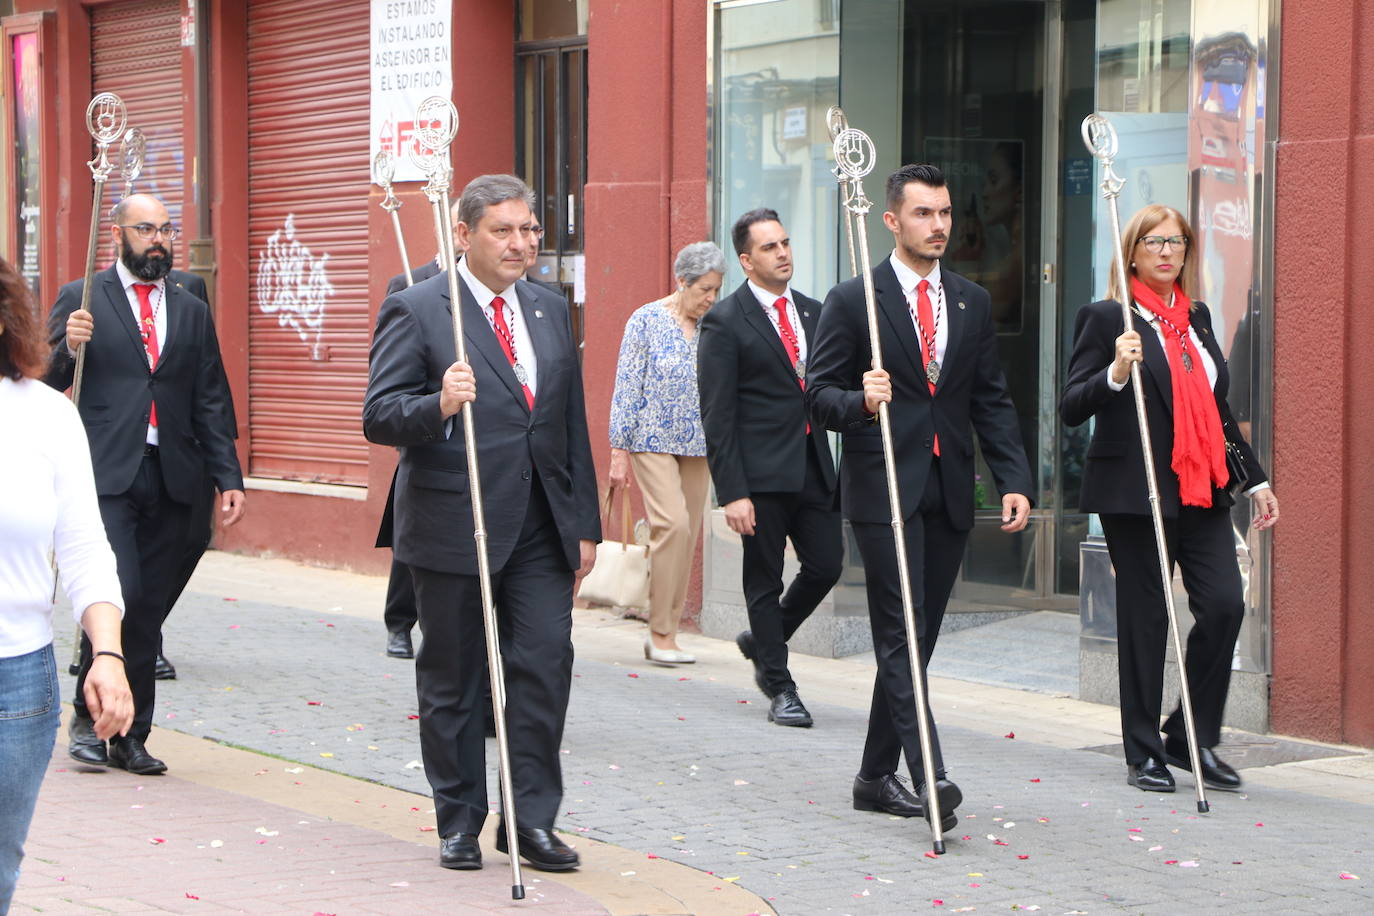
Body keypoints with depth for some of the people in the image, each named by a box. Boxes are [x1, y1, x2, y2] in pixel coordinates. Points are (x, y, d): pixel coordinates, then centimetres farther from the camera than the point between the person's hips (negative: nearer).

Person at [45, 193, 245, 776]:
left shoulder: (192, 313, 16)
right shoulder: (81, 300, 5)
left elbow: (209, 404, 16)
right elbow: (46, 386, 3)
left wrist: (228, 478, 9)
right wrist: (68, 347, -17)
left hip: (170, 480, 4)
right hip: (106, 474, -4)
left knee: (149, 611, 5)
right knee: (120, 596, -15)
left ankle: (131, 736, 13)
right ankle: (87, 717, 3)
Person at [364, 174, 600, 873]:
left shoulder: (550, 311, 13)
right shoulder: (416, 310, -5)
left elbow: (572, 423, 17)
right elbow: (379, 416, -11)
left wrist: (585, 522, 13)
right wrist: (438, 406, -31)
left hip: (541, 526, 4)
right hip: (453, 526, -4)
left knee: (546, 662, -3)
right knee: (451, 677, 5)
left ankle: (531, 817, 7)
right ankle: (459, 821, 17)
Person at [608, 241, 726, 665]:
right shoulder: (646, 321, -5)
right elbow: (626, 389, -5)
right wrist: (619, 452, -7)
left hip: (697, 445, 5)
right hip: (653, 441, -5)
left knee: (688, 535, 3)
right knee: (673, 523, -17)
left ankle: (663, 632, 11)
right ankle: (661, 632, -9)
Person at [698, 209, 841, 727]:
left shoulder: (812, 313, 12)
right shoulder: (725, 322, -6)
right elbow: (717, 416, -9)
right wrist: (732, 492, -14)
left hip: (812, 467, 6)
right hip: (761, 473, -5)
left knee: (826, 565, 3)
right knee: (765, 580, 2)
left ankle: (762, 643, 28)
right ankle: (780, 689, 14)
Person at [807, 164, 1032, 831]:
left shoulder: (973, 303, 13)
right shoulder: (852, 301, -2)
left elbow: (992, 401, 13)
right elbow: (819, 394, -2)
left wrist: (1014, 479, 3)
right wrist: (860, 402, -24)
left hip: (948, 494, 5)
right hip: (883, 488, -5)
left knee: (915, 637, 9)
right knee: (901, 632, -12)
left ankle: (876, 776, 18)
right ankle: (928, 772, -19)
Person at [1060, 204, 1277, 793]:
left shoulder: (1197, 318, 16)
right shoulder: (1107, 319, -3)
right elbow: (1071, 409, -8)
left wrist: (1255, 479, 23)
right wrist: (1116, 373, -25)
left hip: (1203, 491, 5)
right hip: (1136, 493, -5)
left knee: (1225, 606, -7)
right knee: (1145, 619, 0)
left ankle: (1194, 738, 9)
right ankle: (1144, 754, 11)